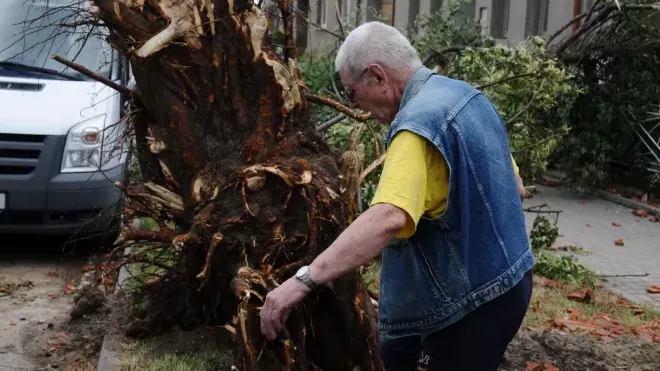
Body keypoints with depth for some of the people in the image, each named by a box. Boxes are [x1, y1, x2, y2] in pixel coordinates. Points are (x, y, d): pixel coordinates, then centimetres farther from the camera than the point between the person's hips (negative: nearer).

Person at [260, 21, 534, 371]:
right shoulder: (464, 94, 5)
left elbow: (388, 218, -42)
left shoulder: (419, 122, -25)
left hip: (472, 297, -9)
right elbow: (510, 185, 15)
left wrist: (304, 279, -45)